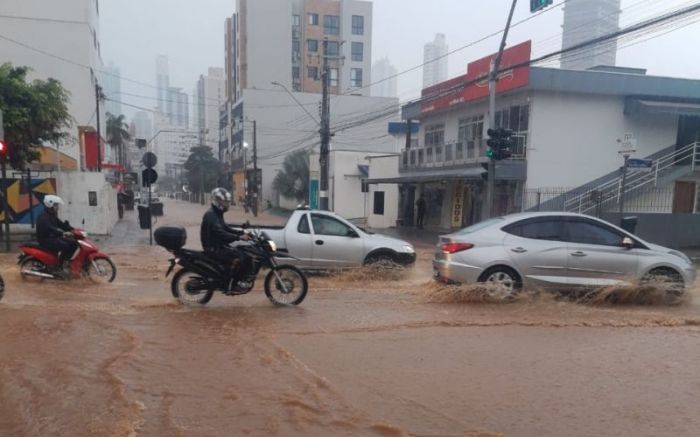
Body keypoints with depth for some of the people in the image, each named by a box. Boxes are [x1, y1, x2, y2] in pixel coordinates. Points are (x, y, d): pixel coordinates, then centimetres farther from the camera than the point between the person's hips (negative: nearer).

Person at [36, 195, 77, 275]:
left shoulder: (53, 216, 14)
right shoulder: (43, 217, -18)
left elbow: (61, 224, 13)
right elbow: (50, 228, -35)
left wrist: (73, 230, -4)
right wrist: (63, 233, -48)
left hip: (54, 237, 9)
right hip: (46, 240, -9)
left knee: (73, 243, -5)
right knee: (65, 246, -30)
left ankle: (66, 261, 3)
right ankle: (61, 267, -19)